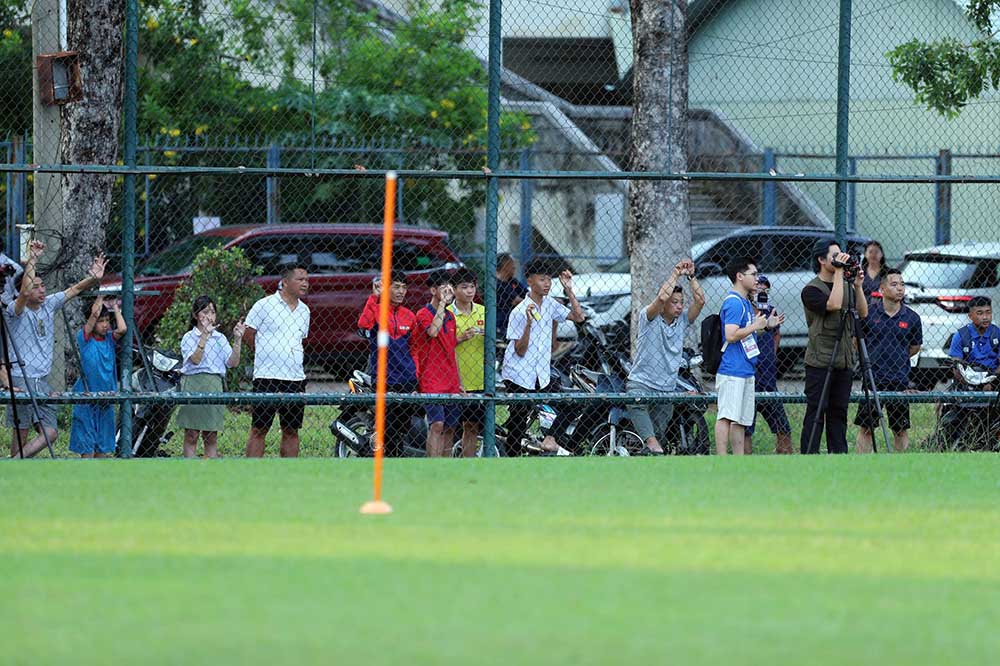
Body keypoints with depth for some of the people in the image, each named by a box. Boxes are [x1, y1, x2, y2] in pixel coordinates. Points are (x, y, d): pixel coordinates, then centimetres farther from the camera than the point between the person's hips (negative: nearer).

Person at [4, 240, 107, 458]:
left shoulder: (49, 305, 10)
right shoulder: (16, 311, -8)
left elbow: (75, 290, 8)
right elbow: (25, 293, -28)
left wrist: (94, 279, -12)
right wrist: (32, 260, -29)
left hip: (42, 382, 6)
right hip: (21, 381, -6)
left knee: (50, 432, -1)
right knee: (21, 432, -4)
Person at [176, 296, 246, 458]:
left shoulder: (219, 338, 11)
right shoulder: (189, 338, 1)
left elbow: (233, 362, 2)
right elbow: (195, 359, -15)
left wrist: (237, 340, -8)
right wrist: (204, 336, -18)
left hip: (215, 385, 3)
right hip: (193, 385, -3)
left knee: (211, 438, 5)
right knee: (191, 436, -1)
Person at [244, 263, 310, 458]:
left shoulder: (304, 311, 13)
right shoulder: (265, 305, -5)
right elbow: (247, 334, 1)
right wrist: (266, 356, 8)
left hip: (296, 378, 6)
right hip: (267, 376, -6)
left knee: (291, 431, 7)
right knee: (259, 430, -4)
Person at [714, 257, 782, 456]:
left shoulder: (745, 302, 18)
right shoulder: (734, 302, -13)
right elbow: (731, 335, -22)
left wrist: (767, 324, 16)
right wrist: (755, 326, -13)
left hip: (746, 371, 11)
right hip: (732, 371, -11)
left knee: (741, 420, 11)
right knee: (726, 417, -11)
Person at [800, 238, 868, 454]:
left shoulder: (846, 286, 15)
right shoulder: (811, 290, -6)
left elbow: (863, 313, 9)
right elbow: (833, 304, -22)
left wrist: (857, 286, -3)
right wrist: (839, 273, -17)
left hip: (844, 362, 6)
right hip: (819, 361, -6)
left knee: (839, 413, 8)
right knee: (815, 413, -6)